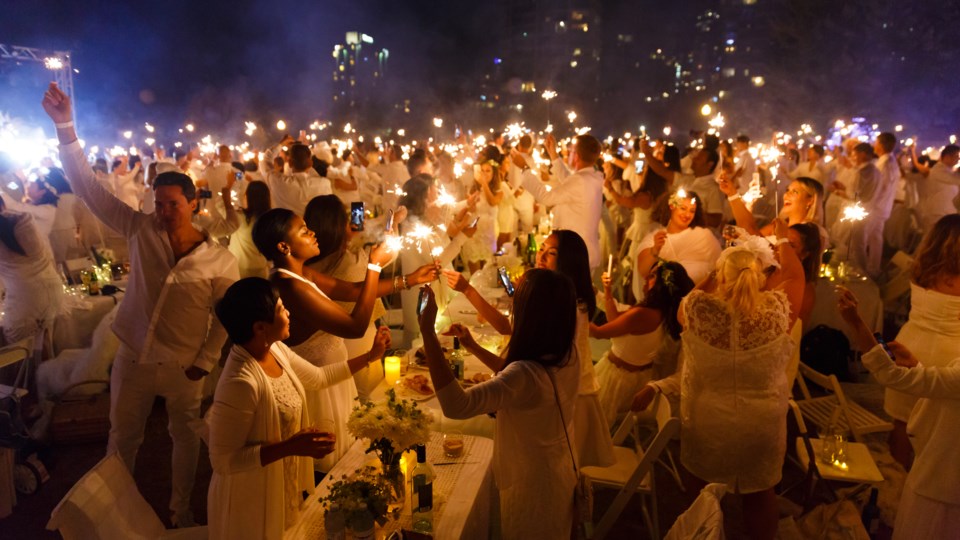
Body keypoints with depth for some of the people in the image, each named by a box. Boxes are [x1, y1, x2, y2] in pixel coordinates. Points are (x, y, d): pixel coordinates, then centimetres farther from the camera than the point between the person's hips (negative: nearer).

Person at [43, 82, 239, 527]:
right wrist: (66, 128, -18)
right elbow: (90, 189, -10)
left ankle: (181, 507, 41)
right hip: (132, 358, 2)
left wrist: (204, 362, -9)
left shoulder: (220, 260, -13)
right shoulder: (141, 231, -6)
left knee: (185, 437, 17)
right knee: (122, 437, 20)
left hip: (182, 368, -2)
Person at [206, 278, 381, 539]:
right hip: (254, 502, -7)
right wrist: (290, 447, -32)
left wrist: (369, 357, 8)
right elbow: (223, 461, -26)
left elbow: (318, 377, 10)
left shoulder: (276, 350, -7)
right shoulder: (240, 383, -33)